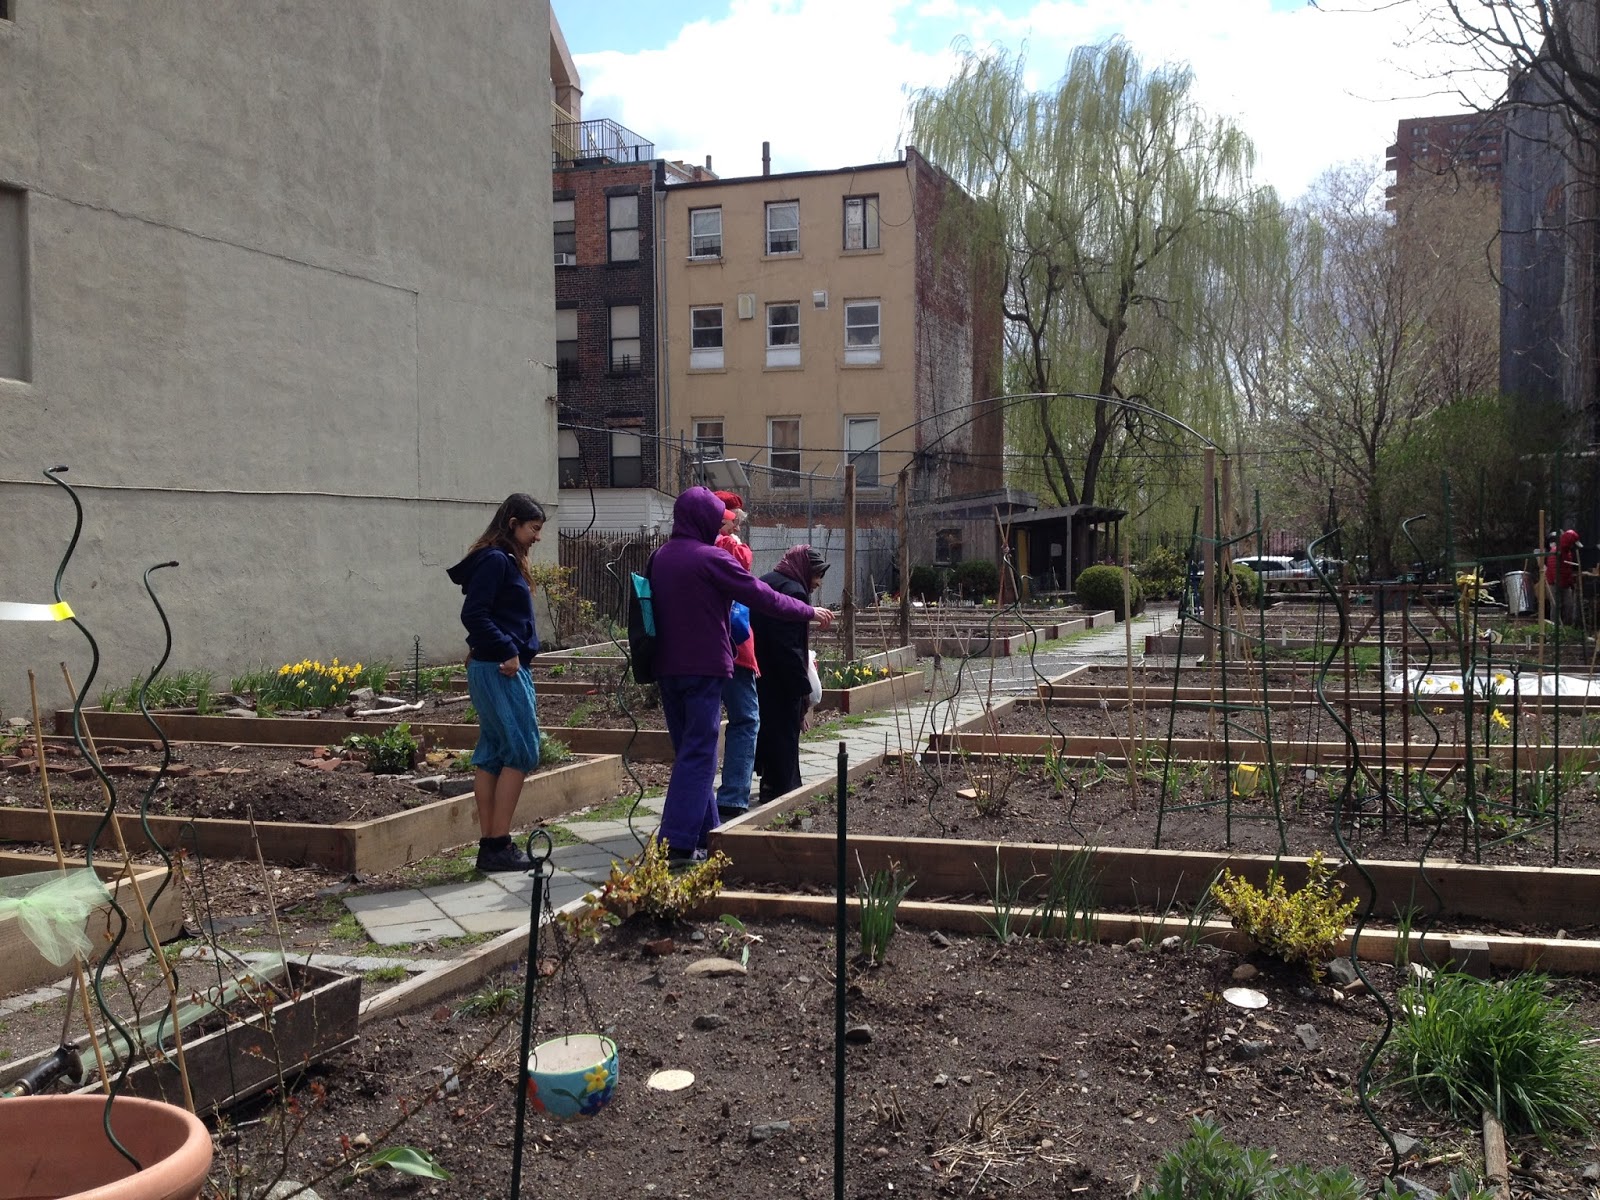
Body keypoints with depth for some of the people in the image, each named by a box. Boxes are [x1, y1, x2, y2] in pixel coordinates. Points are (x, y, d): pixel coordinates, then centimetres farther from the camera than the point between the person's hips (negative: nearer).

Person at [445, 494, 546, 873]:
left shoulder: (505, 560, 17)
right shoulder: (495, 560, -12)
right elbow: (473, 614, -20)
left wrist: (512, 653, 10)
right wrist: (508, 651, -19)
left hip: (497, 669, 10)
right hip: (502, 670, -10)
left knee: (491, 754, 10)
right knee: (521, 752, -6)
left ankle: (489, 844, 15)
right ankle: (498, 844, -3)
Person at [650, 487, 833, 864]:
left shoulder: (660, 557, 10)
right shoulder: (710, 558, -12)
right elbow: (762, 596, -9)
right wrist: (809, 611, 3)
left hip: (666, 667, 8)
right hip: (703, 667, -8)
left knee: (688, 749, 15)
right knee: (698, 755, -5)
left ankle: (704, 830, 21)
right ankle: (678, 843, -10)